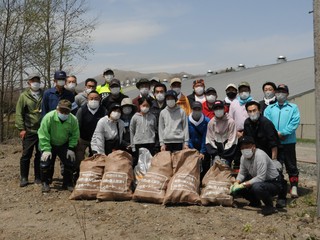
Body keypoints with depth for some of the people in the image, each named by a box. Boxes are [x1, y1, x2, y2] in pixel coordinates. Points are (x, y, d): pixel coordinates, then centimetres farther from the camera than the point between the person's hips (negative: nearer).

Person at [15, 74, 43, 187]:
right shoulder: (24, 96, 1)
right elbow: (19, 113, -2)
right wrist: (21, 129, -9)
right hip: (29, 131, -2)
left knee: (40, 155, 8)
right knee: (26, 155, 3)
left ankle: (38, 177, 18)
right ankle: (24, 178, 13)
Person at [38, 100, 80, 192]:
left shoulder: (73, 120, -19)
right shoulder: (49, 117, -27)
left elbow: (75, 135, -6)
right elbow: (43, 135, -23)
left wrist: (71, 148, -13)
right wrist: (46, 149, -26)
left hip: (64, 145, 2)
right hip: (49, 144, -2)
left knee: (70, 163, -4)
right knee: (45, 163, -14)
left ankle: (68, 183, 18)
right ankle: (45, 183, 11)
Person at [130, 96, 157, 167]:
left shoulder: (152, 117, 4)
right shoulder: (135, 117, 1)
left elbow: (155, 130, 13)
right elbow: (131, 131, 6)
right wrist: (132, 145, 5)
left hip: (150, 143, 1)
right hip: (138, 143, -1)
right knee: (137, 162, 5)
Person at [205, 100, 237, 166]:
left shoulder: (230, 121, -6)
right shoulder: (211, 122, 4)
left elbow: (232, 140, -7)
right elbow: (209, 139, 4)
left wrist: (224, 154, -12)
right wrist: (215, 154, -7)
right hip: (215, 147, 3)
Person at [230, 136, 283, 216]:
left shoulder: (260, 155, -26)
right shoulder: (244, 157, -2)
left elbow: (260, 178, -31)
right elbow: (242, 173, 8)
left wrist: (243, 185, -31)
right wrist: (236, 183, -12)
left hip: (274, 183, -8)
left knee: (256, 187, -38)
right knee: (237, 188, -4)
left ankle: (269, 206, -10)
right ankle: (255, 202, 17)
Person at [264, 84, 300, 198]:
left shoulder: (293, 107, 6)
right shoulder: (269, 108, 13)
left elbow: (295, 122, -7)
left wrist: (282, 133, -16)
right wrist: (275, 134, -14)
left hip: (289, 141, -2)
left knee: (291, 165, 2)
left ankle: (294, 187, 10)